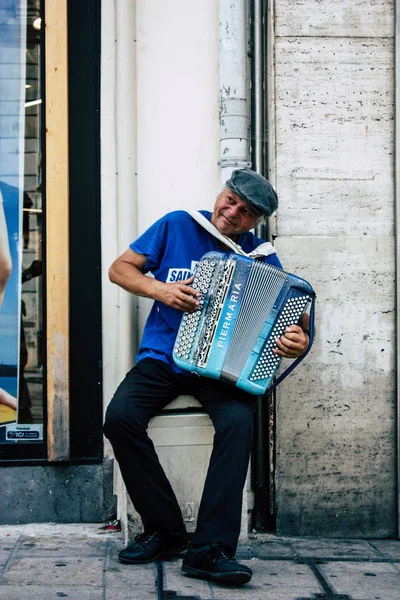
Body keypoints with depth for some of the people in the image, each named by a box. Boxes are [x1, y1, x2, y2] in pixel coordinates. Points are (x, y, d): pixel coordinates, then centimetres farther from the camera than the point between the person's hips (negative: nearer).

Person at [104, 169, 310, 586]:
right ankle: (164, 529, -12)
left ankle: (209, 550, -29)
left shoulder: (260, 256, 5)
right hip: (162, 359, 1)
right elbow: (120, 269, 9)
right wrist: (159, 289, -10)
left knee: (238, 421, -32)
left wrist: (298, 342, -20)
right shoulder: (177, 226, 6)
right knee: (120, 416, -27)